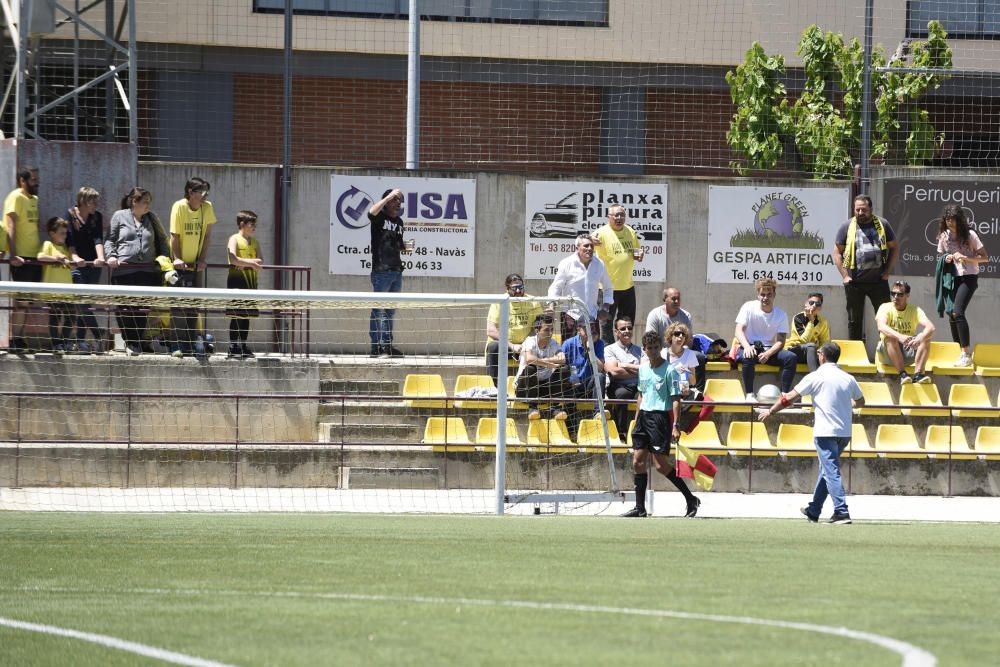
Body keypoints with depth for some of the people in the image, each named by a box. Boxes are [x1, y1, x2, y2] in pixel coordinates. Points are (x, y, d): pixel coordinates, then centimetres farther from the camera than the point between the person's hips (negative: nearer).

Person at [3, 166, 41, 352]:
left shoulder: (35, 200, 18)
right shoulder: (16, 198, -7)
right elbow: (10, 227, -15)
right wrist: (13, 255, -24)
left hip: (35, 258, 8)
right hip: (22, 259, -8)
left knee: (27, 302, 9)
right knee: (22, 301, -10)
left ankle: (20, 339, 13)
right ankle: (14, 341, -8)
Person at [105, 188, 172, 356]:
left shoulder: (151, 218, 17)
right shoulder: (119, 216, 9)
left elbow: (162, 239, 23)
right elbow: (109, 239, 9)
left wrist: (165, 257, 8)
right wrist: (111, 255, -7)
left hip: (147, 271, 2)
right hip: (123, 270, -2)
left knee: (141, 308, -2)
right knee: (124, 308, -2)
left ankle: (136, 343, 6)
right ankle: (128, 341, 10)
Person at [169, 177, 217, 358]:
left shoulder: (207, 207, -3)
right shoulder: (179, 207, -13)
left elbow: (207, 235, 1)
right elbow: (174, 236, -11)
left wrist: (202, 259, -7)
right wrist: (177, 259, -17)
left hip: (197, 264, 3)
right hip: (180, 263, -3)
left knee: (193, 306, 6)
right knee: (177, 305, -5)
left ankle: (194, 342, 12)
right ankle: (179, 344, -2)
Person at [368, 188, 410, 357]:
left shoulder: (399, 222, 18)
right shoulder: (380, 217, -3)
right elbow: (372, 212, -27)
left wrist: (406, 248, 8)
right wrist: (389, 196, -24)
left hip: (396, 270, 8)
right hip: (381, 271, -8)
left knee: (390, 310, 11)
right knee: (379, 310, -8)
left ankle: (387, 345, 16)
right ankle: (377, 345, -9)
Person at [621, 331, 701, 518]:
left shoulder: (669, 371, -9)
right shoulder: (643, 369, 12)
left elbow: (676, 399, -12)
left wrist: (675, 426, -18)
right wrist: (637, 418, 19)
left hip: (661, 417, -7)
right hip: (644, 416, 7)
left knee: (661, 464, -9)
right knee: (638, 461, 3)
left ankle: (691, 499, 3)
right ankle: (640, 508, 8)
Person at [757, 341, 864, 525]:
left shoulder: (816, 377, -6)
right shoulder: (848, 379, 8)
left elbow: (789, 398, -2)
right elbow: (860, 402, 24)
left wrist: (770, 411, 11)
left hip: (825, 433, -6)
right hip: (844, 432, 6)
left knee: (831, 472, -8)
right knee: (826, 470, 19)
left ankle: (841, 512, -19)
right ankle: (813, 511, 29)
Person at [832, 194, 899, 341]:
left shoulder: (882, 225, 5)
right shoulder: (847, 227, 3)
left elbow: (894, 248, 10)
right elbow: (837, 252, 5)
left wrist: (887, 272, 1)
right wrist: (845, 276, -5)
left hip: (878, 280, 0)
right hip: (854, 282, 0)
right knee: (854, 320, 7)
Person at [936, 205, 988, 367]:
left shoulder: (969, 235, -7)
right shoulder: (944, 236, 7)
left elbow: (985, 257, -5)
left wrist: (965, 257, -18)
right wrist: (945, 260, -3)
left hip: (968, 278, -6)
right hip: (952, 278, 6)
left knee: (958, 312, -20)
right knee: (952, 315, 3)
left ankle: (966, 354, -17)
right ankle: (959, 352, 15)